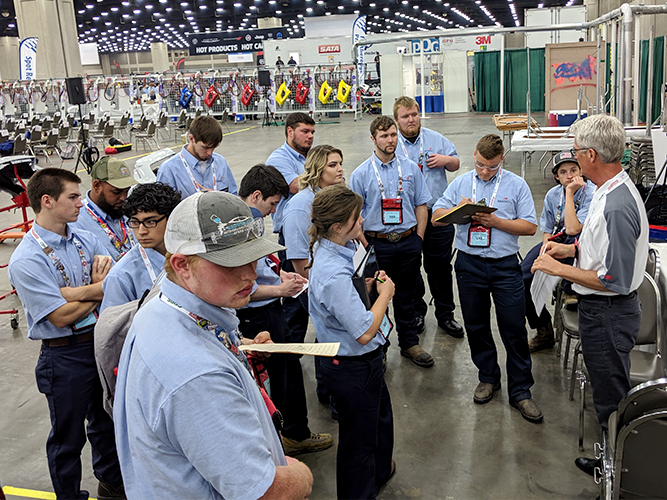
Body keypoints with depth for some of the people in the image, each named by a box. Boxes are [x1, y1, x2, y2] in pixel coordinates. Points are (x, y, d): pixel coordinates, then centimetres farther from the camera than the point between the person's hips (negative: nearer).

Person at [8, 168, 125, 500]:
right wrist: (101, 287, -10)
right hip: (65, 357, -6)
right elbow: (62, 316, -23)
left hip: (103, 342, 7)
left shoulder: (84, 239, 2)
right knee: (68, 436, 13)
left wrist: (81, 291, -24)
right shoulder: (27, 259, -19)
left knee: (106, 421, 24)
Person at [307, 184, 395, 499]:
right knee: (358, 439, 11)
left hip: (364, 362, 11)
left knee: (381, 417, 32)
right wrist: (385, 293, -18)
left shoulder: (329, 251, -2)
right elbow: (364, 332, -31)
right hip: (353, 369, -11)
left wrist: (368, 284, -2)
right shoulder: (334, 275, -34)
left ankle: (380, 471, 56)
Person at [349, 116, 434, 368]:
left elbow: (421, 205, 9)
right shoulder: (361, 174, -4)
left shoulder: (411, 168, 5)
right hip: (378, 244, -2)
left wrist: (418, 238, 2)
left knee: (406, 295, 14)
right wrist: (366, 245, -8)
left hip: (408, 242, 2)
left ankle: (409, 343, 28)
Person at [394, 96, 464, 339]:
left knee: (440, 266, 9)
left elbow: (455, 164, 15)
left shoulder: (436, 139, 7)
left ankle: (445, 315, 23)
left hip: (437, 214, 2)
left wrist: (446, 160, -6)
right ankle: (416, 312, 30)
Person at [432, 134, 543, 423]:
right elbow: (436, 217, 6)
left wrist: (496, 221, -16)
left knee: (514, 329, 0)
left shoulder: (516, 185, 1)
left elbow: (529, 226, -4)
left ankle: (520, 391, 12)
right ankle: (488, 377, 32)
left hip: (505, 266, -2)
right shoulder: (460, 183, 9)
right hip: (469, 265, 3)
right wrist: (458, 209, -13)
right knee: (475, 326, 13)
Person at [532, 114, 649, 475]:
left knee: (611, 396, 8)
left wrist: (559, 268, -20)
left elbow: (615, 280, -28)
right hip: (600, 309, 10)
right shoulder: (613, 190, 4)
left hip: (608, 313, -10)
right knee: (608, 392, 24)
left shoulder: (617, 207, -29)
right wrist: (571, 248, 6)